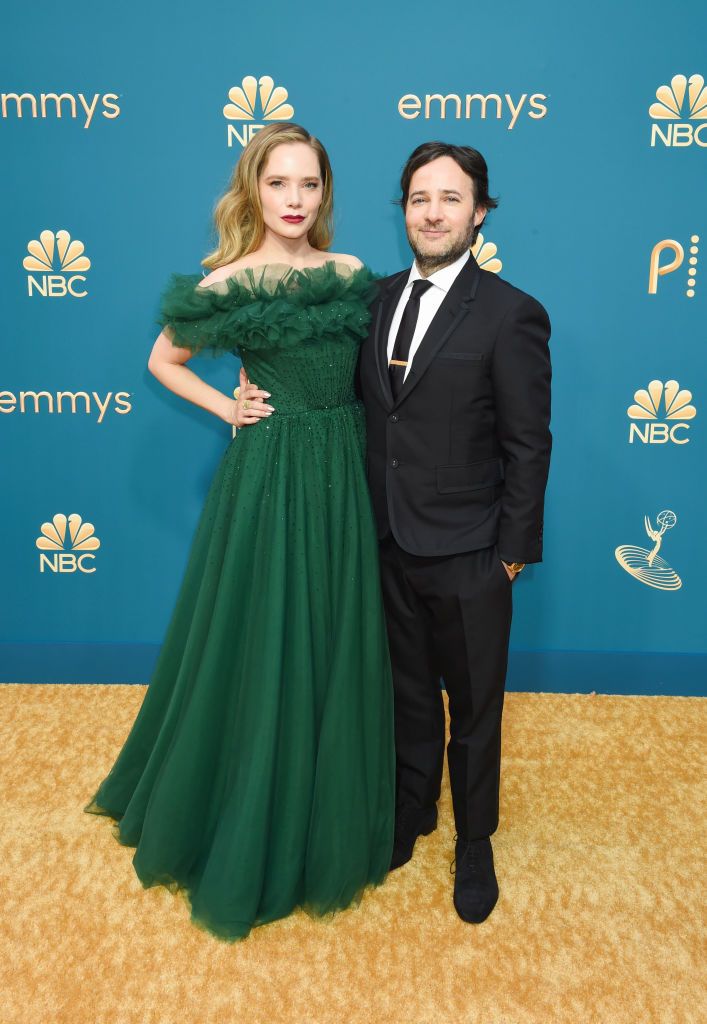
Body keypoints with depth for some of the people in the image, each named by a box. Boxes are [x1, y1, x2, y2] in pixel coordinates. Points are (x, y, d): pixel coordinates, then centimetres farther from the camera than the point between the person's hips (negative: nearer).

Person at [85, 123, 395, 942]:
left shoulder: (351, 275, 5)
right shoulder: (229, 283, -7)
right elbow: (162, 361, 6)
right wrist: (227, 408, -2)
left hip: (344, 472, 5)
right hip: (270, 473, -5)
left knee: (338, 643, 14)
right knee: (264, 647, 6)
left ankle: (332, 817, 38)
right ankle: (252, 834, 30)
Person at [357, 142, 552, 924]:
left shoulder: (510, 315, -13)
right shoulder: (381, 297, 5)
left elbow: (528, 447, -11)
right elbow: (370, 411, 8)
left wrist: (512, 551, -10)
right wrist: (370, 521, 7)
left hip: (467, 558, -5)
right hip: (391, 546, 5)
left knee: (473, 709, 14)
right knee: (409, 694, 22)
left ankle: (474, 843, 37)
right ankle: (412, 813, 46)